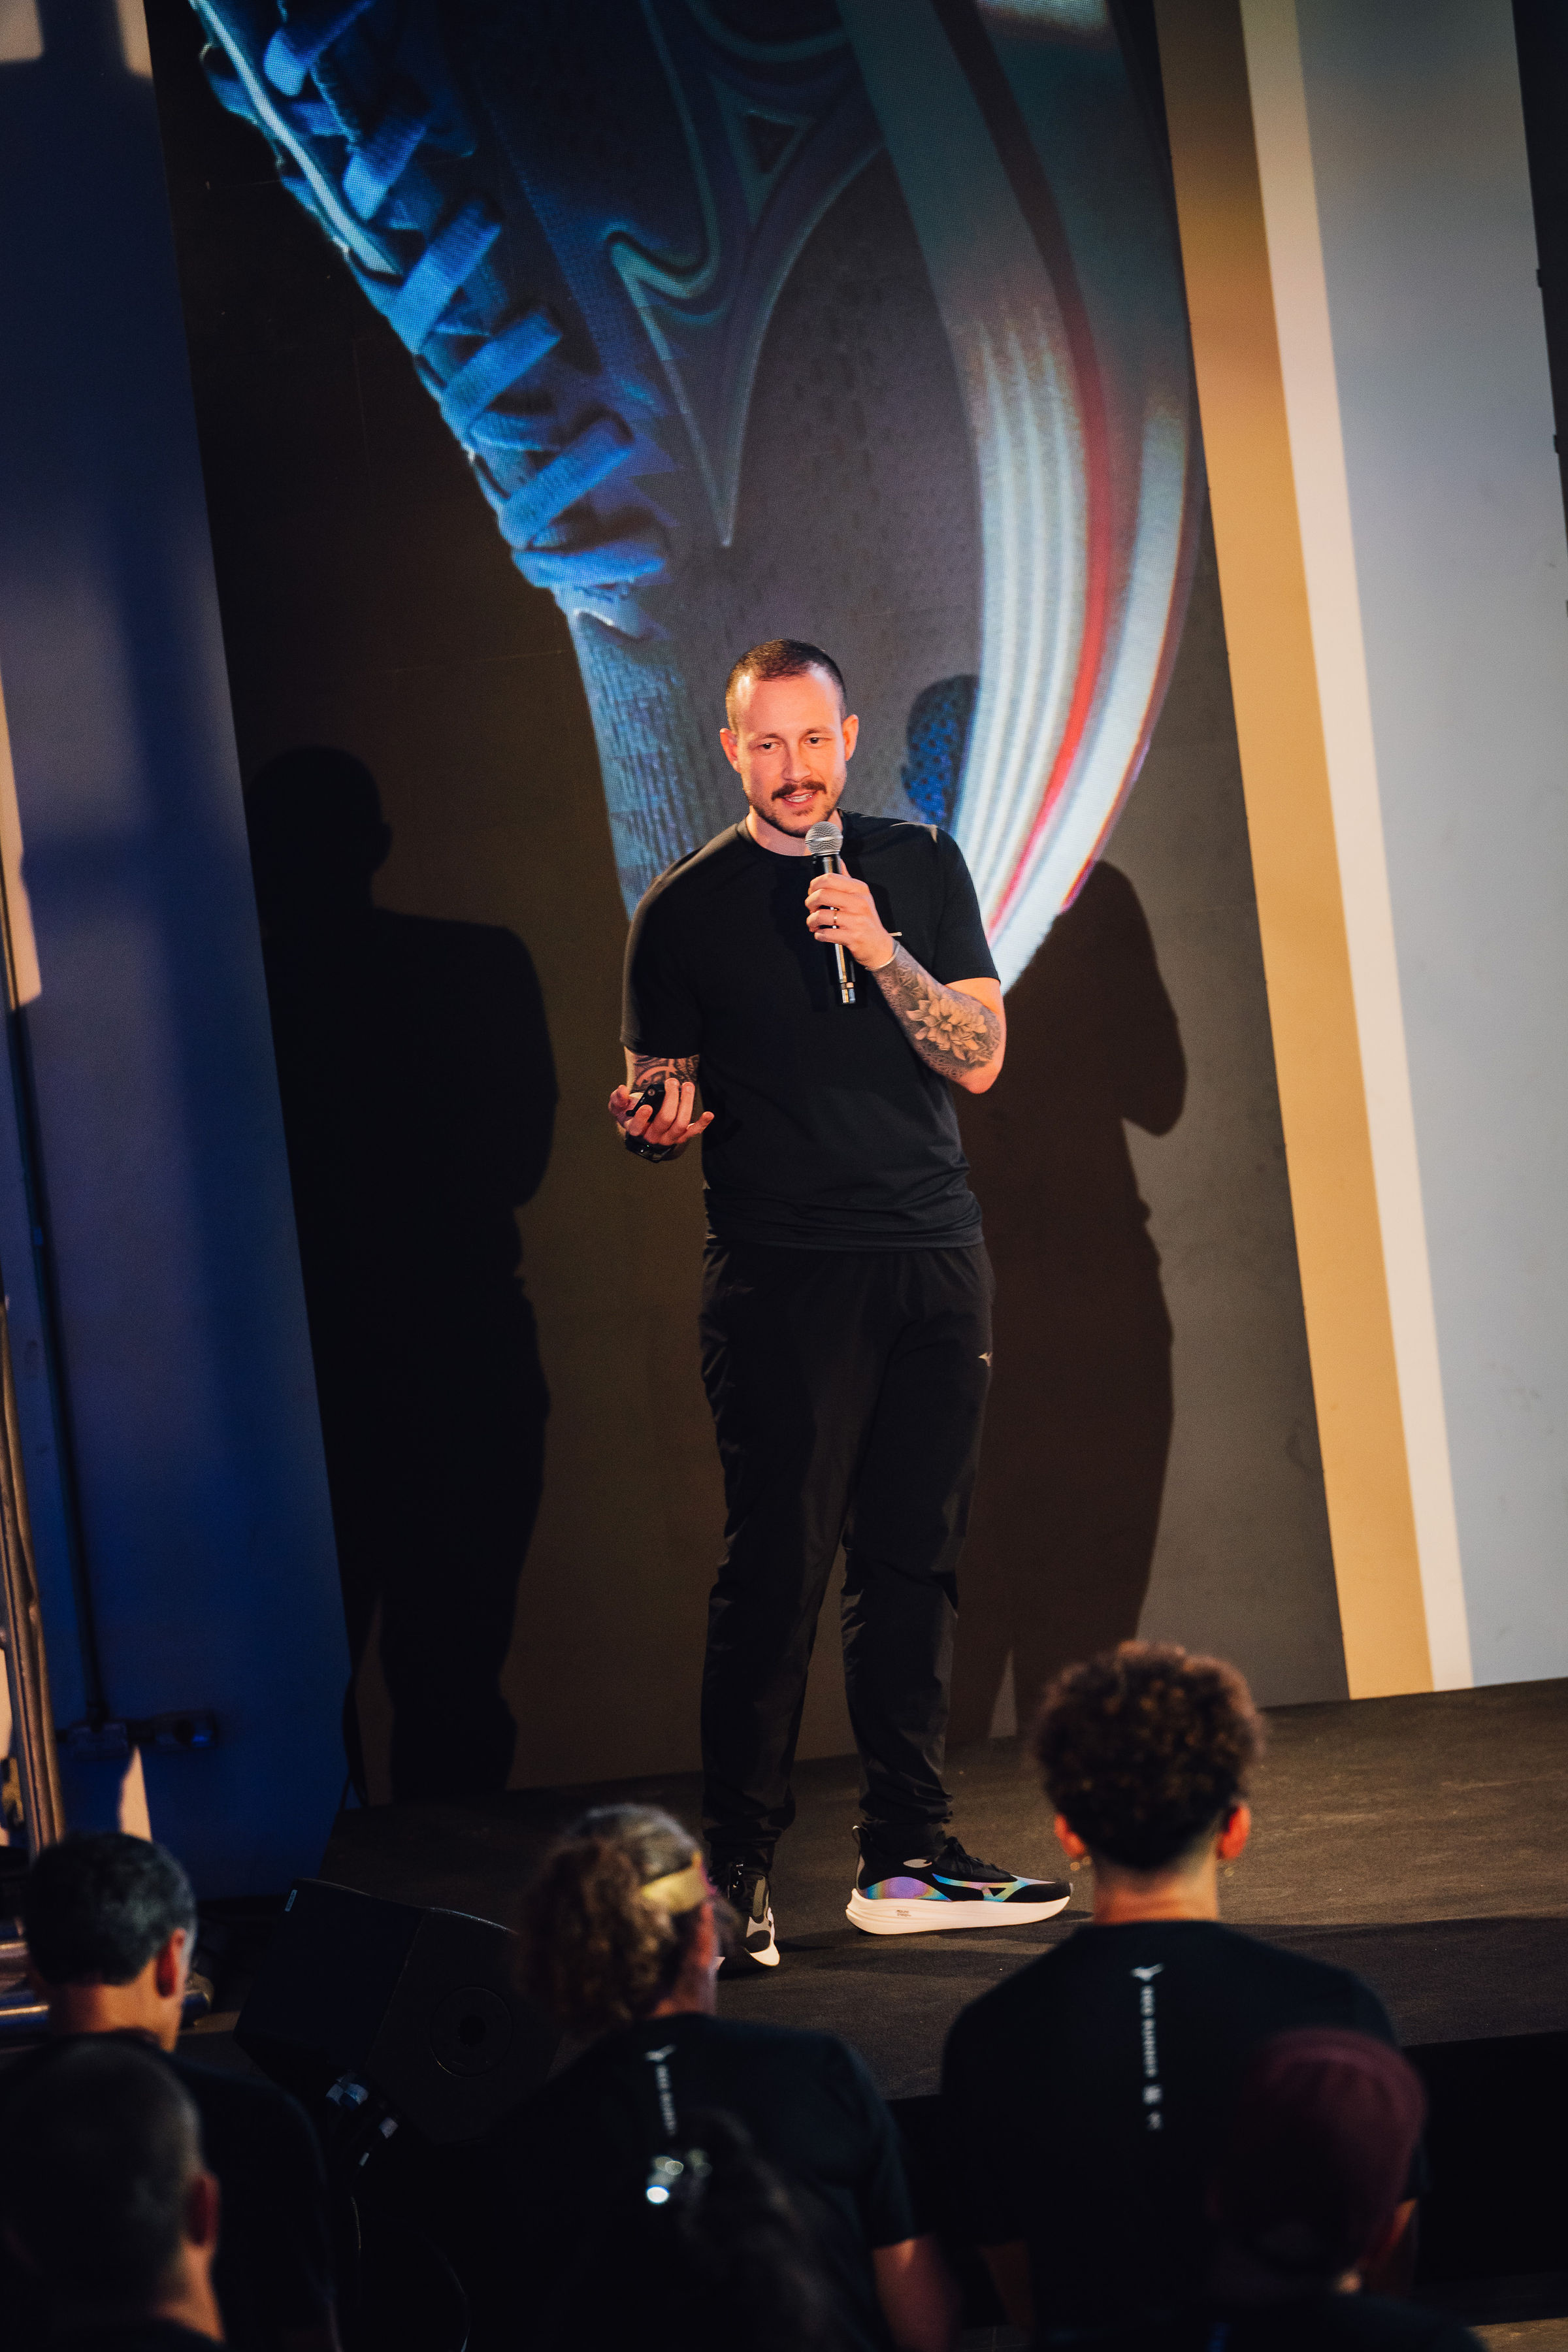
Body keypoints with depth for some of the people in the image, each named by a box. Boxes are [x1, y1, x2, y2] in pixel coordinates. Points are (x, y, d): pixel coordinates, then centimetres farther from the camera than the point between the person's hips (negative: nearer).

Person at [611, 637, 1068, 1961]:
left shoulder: (920, 868, 11)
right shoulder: (685, 910, 4)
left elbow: (979, 1059, 3)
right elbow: (662, 1108, 7)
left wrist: (880, 949, -11)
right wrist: (658, 1119, -17)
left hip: (936, 1260, 3)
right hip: (783, 1279, -3)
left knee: (916, 1558, 4)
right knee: (778, 1564, -8)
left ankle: (907, 1856, 11)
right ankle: (737, 1866, -2)